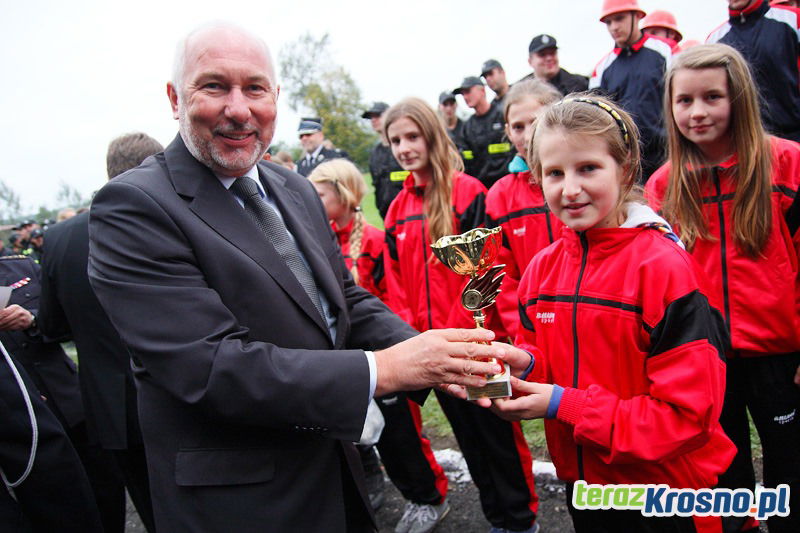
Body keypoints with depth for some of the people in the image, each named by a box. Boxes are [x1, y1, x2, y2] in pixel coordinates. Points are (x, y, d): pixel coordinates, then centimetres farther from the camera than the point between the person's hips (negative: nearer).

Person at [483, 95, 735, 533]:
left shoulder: (663, 266, -20)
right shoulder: (541, 269, -3)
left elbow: (689, 412, -22)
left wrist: (563, 405, -23)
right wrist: (526, 366, -13)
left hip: (668, 497, -5)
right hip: (582, 481, 5)